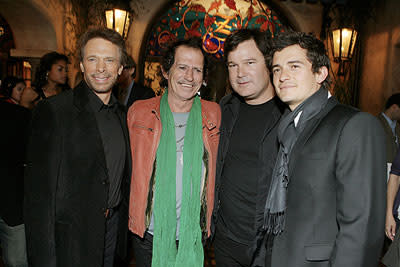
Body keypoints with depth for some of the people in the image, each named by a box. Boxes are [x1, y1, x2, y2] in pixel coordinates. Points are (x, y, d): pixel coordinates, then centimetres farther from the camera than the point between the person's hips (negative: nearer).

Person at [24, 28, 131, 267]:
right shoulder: (52, 111, -14)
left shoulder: (122, 113, 5)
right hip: (71, 235, -5)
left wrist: (123, 221, 10)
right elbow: (39, 190, -15)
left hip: (113, 227, 5)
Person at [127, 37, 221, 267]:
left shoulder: (214, 114, -3)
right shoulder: (139, 112, -4)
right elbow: (130, 168, 8)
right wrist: (135, 218, 6)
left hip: (194, 237, 1)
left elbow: (215, 174, 8)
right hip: (149, 235, 0)